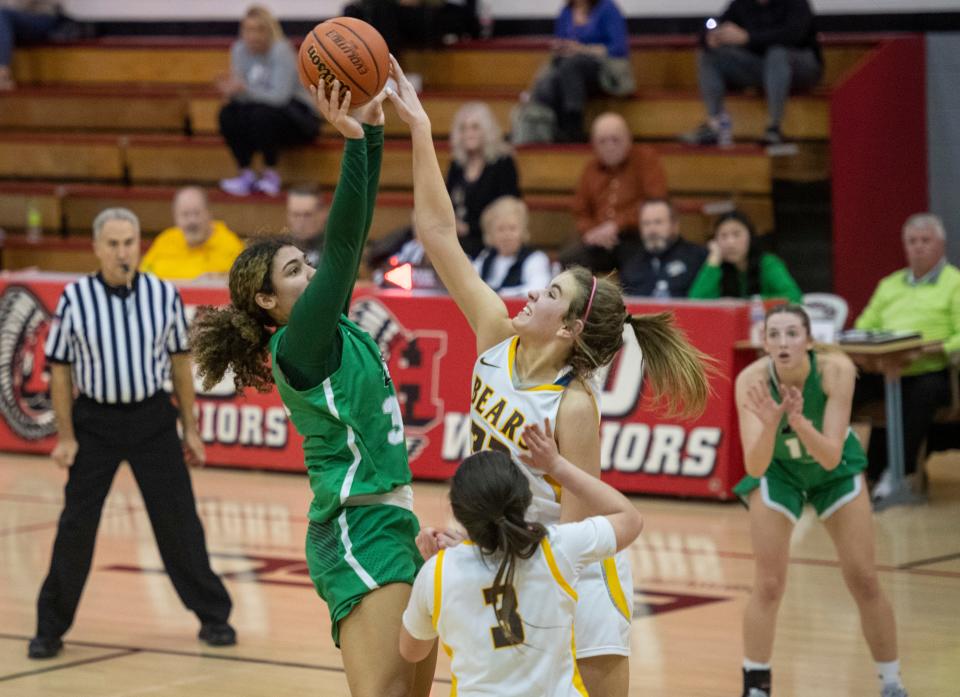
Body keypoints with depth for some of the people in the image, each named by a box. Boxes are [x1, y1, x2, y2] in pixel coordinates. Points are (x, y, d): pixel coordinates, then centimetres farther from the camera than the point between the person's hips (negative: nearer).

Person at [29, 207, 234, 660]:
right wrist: (65, 436, -3)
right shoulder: (75, 299, -7)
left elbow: (179, 361, 7)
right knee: (76, 524, 0)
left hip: (152, 419, 1)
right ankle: (50, 628, 10)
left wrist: (190, 427, 8)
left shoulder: (164, 294, -3)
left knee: (178, 520, 3)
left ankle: (213, 617, 16)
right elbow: (60, 369, 0)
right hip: (95, 421, -1)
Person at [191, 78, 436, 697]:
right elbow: (342, 247, -19)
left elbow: (354, 233, 11)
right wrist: (355, 141, -22)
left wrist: (374, 129, 6)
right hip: (359, 534, -9)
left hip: (392, 524, 9)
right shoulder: (297, 343, -9)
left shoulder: (333, 329, 13)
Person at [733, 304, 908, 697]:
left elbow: (830, 456, -36)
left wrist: (799, 422, -53)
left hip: (836, 468, 1)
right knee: (768, 584, -10)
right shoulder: (752, 381, -33)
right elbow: (754, 467, -40)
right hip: (777, 469, -1)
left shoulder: (836, 370, -33)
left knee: (863, 580, 0)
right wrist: (770, 424, -58)